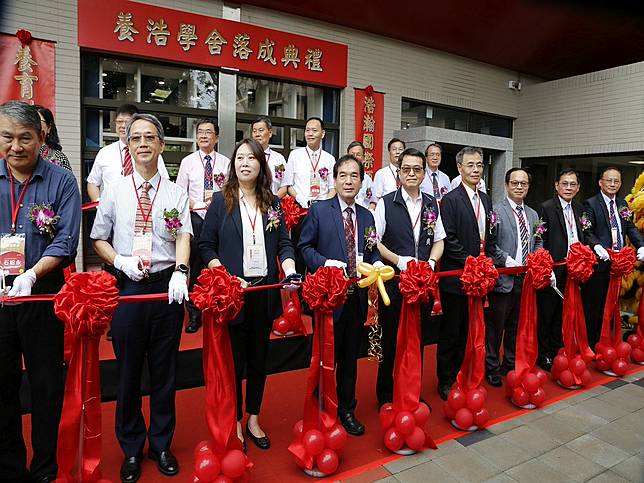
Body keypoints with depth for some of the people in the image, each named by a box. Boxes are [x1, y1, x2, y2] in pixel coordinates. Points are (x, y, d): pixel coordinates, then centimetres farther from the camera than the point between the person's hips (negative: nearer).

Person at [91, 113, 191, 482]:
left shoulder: (176, 193, 5)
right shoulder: (115, 191, 6)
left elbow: (184, 236, -5)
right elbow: (98, 239, 10)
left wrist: (180, 271, -22)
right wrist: (121, 262, -8)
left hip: (168, 286, 0)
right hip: (127, 286, 1)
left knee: (165, 369, 10)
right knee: (128, 369, 10)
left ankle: (161, 444, 29)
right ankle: (132, 448, 30)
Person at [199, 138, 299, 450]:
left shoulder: (273, 203, 8)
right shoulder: (221, 201, 0)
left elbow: (284, 244, 5)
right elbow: (206, 246, -2)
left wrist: (290, 271, -13)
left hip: (265, 292, 3)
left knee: (259, 359, 15)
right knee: (234, 361, 8)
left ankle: (254, 420, 33)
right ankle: (235, 423, 27)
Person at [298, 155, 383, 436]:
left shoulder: (367, 216, 10)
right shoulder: (319, 211, -4)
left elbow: (372, 250, 14)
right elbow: (305, 247, -5)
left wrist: (377, 263, -8)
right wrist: (326, 263, -21)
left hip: (357, 297, 5)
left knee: (350, 357, 17)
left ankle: (347, 409, 35)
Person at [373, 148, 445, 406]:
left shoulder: (432, 204, 9)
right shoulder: (386, 203, -4)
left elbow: (439, 240, 13)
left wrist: (431, 262, -5)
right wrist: (398, 260, -17)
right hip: (394, 281, -3)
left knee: (417, 340, 13)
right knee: (391, 341, 7)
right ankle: (386, 396, 25)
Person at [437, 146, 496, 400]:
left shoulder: (486, 200, 13)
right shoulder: (450, 199, -10)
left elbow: (489, 235, 18)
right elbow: (449, 239, -15)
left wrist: (487, 261, 4)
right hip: (456, 275, -7)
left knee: (468, 331, 15)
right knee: (450, 331, 4)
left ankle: (461, 376, 29)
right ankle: (445, 381, 17)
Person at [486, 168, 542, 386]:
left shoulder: (533, 215, 15)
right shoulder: (495, 211, -8)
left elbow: (538, 243, 18)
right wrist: (507, 260, -21)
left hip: (526, 278, 7)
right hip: (503, 278, -6)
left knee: (517, 325, 17)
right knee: (496, 326, 5)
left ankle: (511, 364, 32)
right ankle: (492, 368, 18)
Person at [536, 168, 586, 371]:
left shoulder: (580, 209, 10)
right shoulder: (546, 208, -10)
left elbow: (582, 238, 15)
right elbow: (541, 243, -14)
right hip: (553, 272, -6)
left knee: (562, 313, 17)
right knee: (545, 314, 6)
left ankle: (556, 350, 32)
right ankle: (543, 354, 19)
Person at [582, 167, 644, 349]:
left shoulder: (622, 204, 15)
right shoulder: (591, 204, -5)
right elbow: (587, 232, -13)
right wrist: (597, 246, -29)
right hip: (600, 262, -6)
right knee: (593, 305, 1)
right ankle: (590, 344, 11)